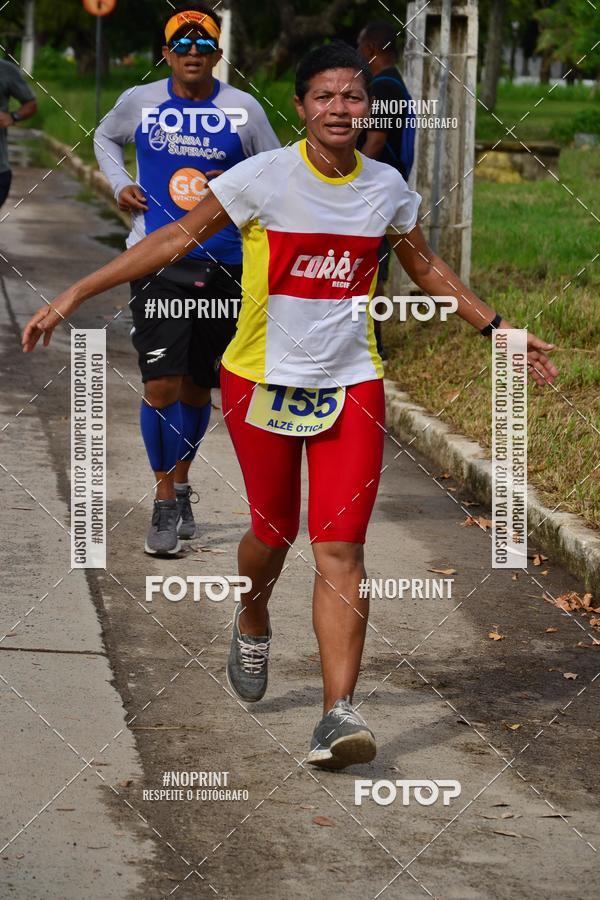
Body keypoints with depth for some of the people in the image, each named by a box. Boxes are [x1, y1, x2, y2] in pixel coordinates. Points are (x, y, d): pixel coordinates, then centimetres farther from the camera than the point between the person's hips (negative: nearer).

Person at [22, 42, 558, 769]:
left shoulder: (386, 188, 0)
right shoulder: (264, 178, -11)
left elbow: (425, 267, 18)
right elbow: (180, 236, -6)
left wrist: (498, 328, 21)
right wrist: (74, 295, -10)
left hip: (349, 386, 1)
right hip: (261, 379, -1)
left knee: (340, 547, -10)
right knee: (273, 531, 11)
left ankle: (338, 714, -13)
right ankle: (252, 625, 46)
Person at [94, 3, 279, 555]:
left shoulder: (244, 109, 1)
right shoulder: (140, 102, 3)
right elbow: (106, 137, 23)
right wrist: (120, 184, 6)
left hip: (225, 266, 1)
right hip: (158, 264, -1)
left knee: (197, 389, 12)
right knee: (162, 386, -11)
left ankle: (181, 483, 34)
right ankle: (166, 504, 2)